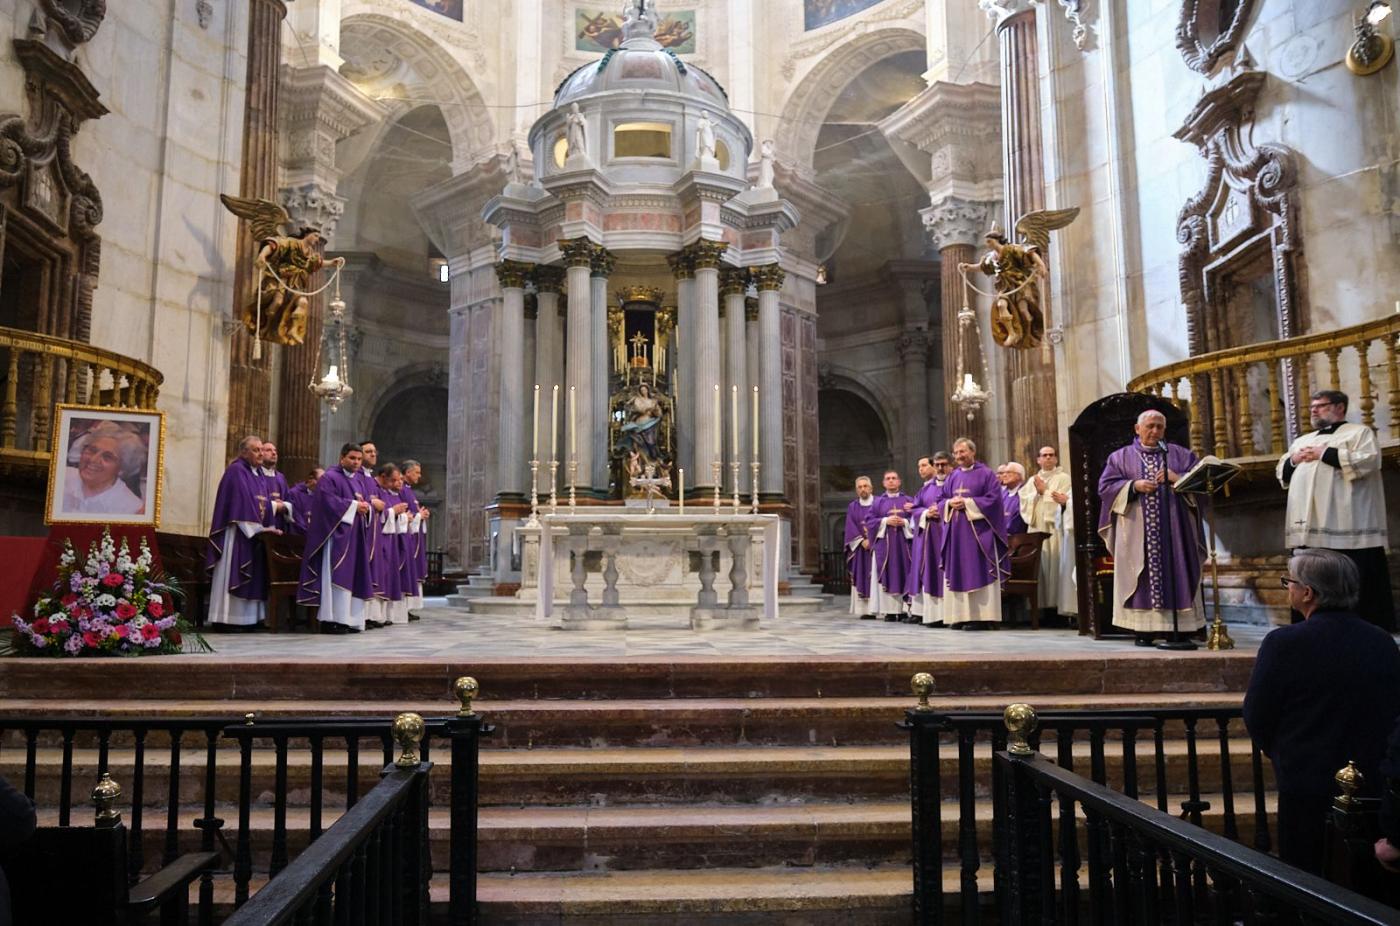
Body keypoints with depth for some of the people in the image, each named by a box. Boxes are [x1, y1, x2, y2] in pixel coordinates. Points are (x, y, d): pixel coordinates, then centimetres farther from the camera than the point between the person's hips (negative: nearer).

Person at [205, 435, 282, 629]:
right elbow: (242, 502, -16)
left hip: (256, 533, 8)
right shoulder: (236, 471, -7)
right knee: (232, 574, -6)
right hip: (237, 533, -8)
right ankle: (225, 619, -4)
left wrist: (271, 526, 2)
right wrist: (259, 528, -18)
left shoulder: (260, 474, 17)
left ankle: (251, 619, 9)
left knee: (254, 576, 6)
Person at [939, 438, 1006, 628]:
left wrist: (967, 503, -15)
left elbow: (993, 499, -9)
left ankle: (981, 616, -5)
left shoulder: (986, 473, 0)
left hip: (978, 530, -6)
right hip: (956, 531, 6)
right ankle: (961, 615, 8)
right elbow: (941, 501, 16)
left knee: (978, 572, -6)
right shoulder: (952, 476, 16)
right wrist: (950, 503, -7)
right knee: (957, 573, 4)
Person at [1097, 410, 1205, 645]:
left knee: (1175, 573, -2)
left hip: (1173, 528, 2)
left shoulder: (1179, 454, 15)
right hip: (1138, 531, -1)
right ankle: (1142, 629, -2)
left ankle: (1178, 627, 2)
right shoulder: (1120, 456, 11)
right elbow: (1105, 486, 2)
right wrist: (1134, 485, -12)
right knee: (1142, 577, -3)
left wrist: (1178, 478, -11)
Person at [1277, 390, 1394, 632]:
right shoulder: (1302, 440, 25)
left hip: (1345, 528, -6)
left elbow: (1368, 461, -12)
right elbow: (1282, 472, 26)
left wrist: (1325, 454, -10)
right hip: (1308, 528, 6)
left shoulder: (1359, 432, 6)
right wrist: (1293, 460, 5)